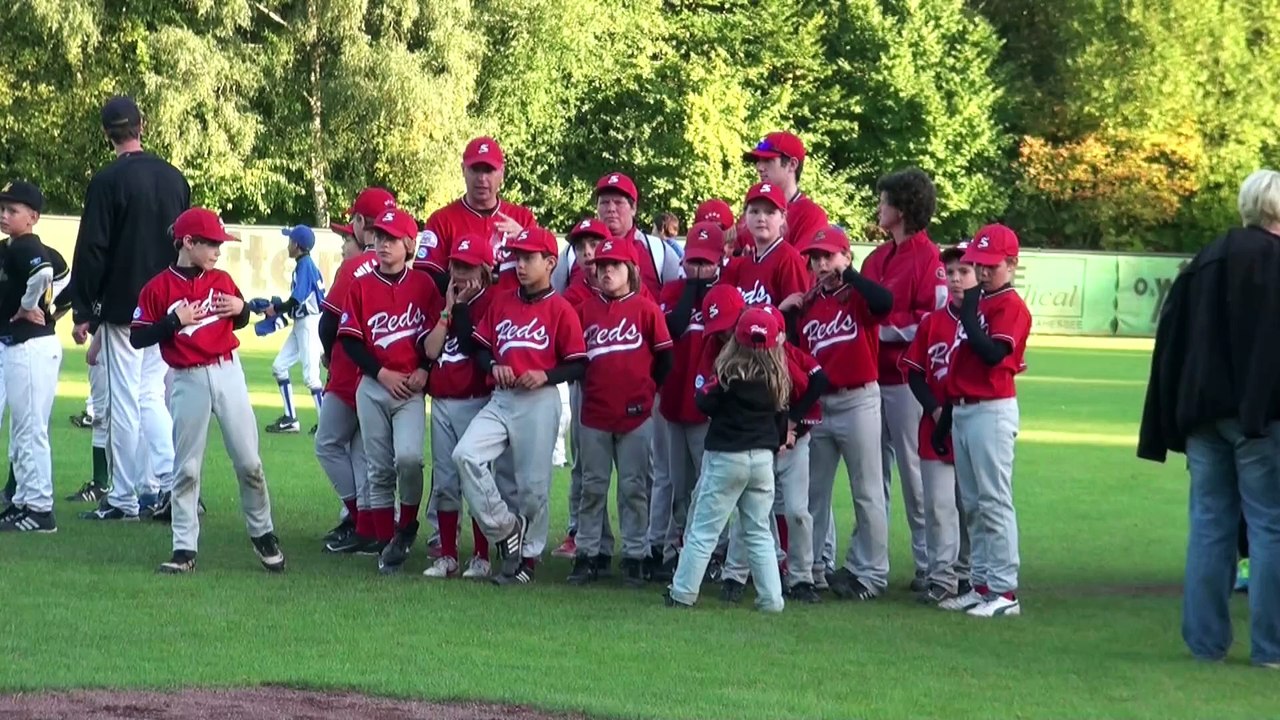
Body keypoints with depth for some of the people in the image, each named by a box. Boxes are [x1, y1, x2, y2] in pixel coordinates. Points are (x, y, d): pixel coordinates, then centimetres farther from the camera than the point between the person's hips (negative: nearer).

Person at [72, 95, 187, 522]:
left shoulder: (108, 182, -11)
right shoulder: (174, 178, 7)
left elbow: (91, 252, -12)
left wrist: (83, 311, -6)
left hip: (123, 307, -6)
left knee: (124, 401, -1)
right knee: (151, 394, 14)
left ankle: (124, 498, 3)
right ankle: (166, 481, -2)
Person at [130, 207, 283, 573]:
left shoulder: (222, 280, 6)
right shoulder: (158, 288, -6)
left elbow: (240, 321, 19)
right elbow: (137, 338, -8)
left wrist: (241, 308, -2)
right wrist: (175, 321, -18)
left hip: (229, 372, 3)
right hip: (189, 381, -3)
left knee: (249, 461, 5)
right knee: (187, 469, 1)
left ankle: (263, 535, 19)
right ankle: (184, 549, 5)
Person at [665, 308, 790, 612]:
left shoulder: (729, 373, -13)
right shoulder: (776, 378, 2)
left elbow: (706, 404, -9)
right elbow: (780, 414, 10)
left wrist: (702, 387, 10)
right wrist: (777, 441, 24)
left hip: (726, 457, -5)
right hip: (763, 456, 5)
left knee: (704, 529, 1)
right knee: (759, 532, 11)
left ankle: (683, 593, 3)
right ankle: (771, 597, 8)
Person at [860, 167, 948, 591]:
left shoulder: (928, 259, -9)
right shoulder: (877, 258, 16)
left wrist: (882, 327, -16)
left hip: (906, 380, -8)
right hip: (871, 377, 8)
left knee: (914, 472, -4)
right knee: (872, 473, 11)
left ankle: (928, 566, 3)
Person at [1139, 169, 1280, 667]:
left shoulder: (1205, 262, 12)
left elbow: (1171, 342, 13)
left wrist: (1176, 417, 14)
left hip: (1203, 412, 6)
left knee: (1209, 523, 10)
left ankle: (1205, 640, 10)